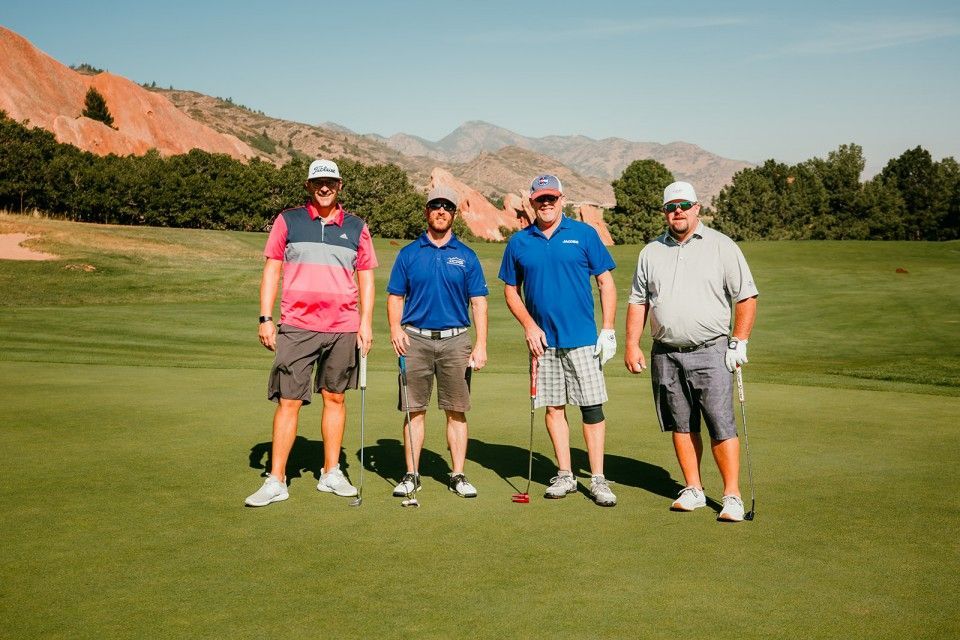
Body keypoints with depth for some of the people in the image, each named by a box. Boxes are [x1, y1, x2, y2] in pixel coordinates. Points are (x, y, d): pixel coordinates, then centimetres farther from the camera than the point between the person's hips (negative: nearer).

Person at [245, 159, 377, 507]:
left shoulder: (356, 227, 10)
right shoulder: (287, 221, 6)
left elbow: (366, 278, 12)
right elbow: (272, 270, 6)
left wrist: (366, 322, 3)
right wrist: (265, 318, -2)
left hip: (343, 328, 2)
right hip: (296, 327, -2)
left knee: (335, 398, 10)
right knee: (288, 400, -4)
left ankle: (331, 473, 21)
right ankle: (276, 481, 2)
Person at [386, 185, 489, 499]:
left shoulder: (466, 256, 6)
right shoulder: (409, 254, 7)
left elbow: (478, 302, 5)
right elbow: (395, 297, 9)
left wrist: (481, 345, -4)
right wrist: (395, 328, -9)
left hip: (455, 341, 0)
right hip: (416, 340, 0)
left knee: (456, 411, 3)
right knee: (414, 410, 3)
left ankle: (458, 476, 11)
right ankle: (411, 475, 12)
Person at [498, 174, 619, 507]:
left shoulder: (583, 234, 1)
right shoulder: (519, 242, 7)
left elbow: (606, 282, 2)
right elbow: (511, 290, 13)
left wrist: (608, 329, -4)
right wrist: (529, 326, -1)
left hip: (582, 338, -2)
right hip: (542, 339, 2)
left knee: (592, 407, -3)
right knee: (553, 406, 8)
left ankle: (598, 480, 5)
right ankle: (565, 475, 18)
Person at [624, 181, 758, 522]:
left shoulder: (722, 246, 0)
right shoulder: (651, 252, 11)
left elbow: (746, 296, -1)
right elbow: (637, 301, 14)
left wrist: (739, 343, -7)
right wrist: (632, 344, 5)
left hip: (710, 352, -4)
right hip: (665, 354, 4)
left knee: (721, 425, -6)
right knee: (681, 425, 9)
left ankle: (732, 495, 1)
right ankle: (693, 489, 20)